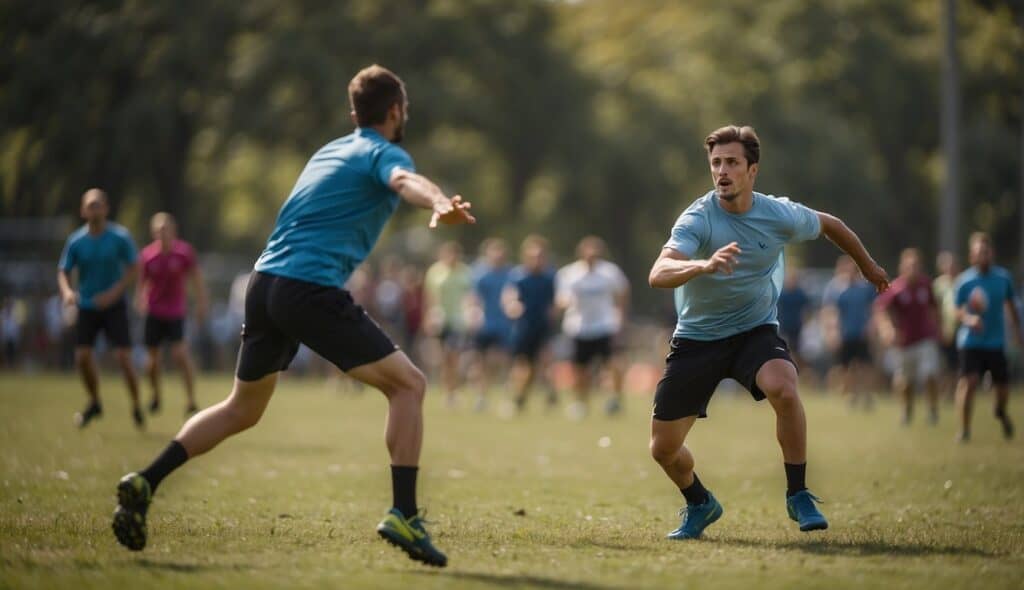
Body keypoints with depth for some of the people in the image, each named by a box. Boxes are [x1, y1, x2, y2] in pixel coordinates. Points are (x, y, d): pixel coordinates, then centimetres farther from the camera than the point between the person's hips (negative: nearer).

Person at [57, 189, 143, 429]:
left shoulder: (120, 237, -9)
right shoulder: (76, 241, -4)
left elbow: (132, 270, -6)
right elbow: (63, 272, 1)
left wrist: (114, 292, -19)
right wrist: (67, 291, -20)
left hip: (114, 305, -2)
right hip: (87, 306, 2)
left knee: (123, 357, -11)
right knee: (82, 357, -5)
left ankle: (136, 407, 7)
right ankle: (94, 403, 20)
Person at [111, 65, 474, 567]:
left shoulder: (330, 151, 24)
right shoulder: (384, 154, 0)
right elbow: (404, 181, -26)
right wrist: (440, 203, -47)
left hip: (264, 282, 8)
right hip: (312, 288, -8)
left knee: (241, 409, 21)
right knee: (408, 384, -1)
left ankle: (145, 483, 13)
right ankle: (403, 515, -10)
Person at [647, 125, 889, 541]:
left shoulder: (782, 216, -11)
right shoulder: (697, 219, -20)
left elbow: (829, 225, 12)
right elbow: (658, 275, -37)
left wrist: (869, 267, 26)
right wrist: (704, 265, -56)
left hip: (755, 331, 0)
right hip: (697, 336, 0)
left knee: (783, 389, -33)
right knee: (663, 447, 1)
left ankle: (798, 495, -14)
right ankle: (700, 504, 35)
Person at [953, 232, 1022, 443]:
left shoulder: (1003, 277, 0)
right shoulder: (964, 281, -8)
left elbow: (1010, 306, 13)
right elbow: (958, 310, -5)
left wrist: (1017, 332, 16)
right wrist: (969, 318, -26)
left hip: (996, 342, 3)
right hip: (971, 341, -3)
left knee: (1002, 385, 7)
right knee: (969, 382, -18)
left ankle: (1001, 413, 43)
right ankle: (964, 429, -7)